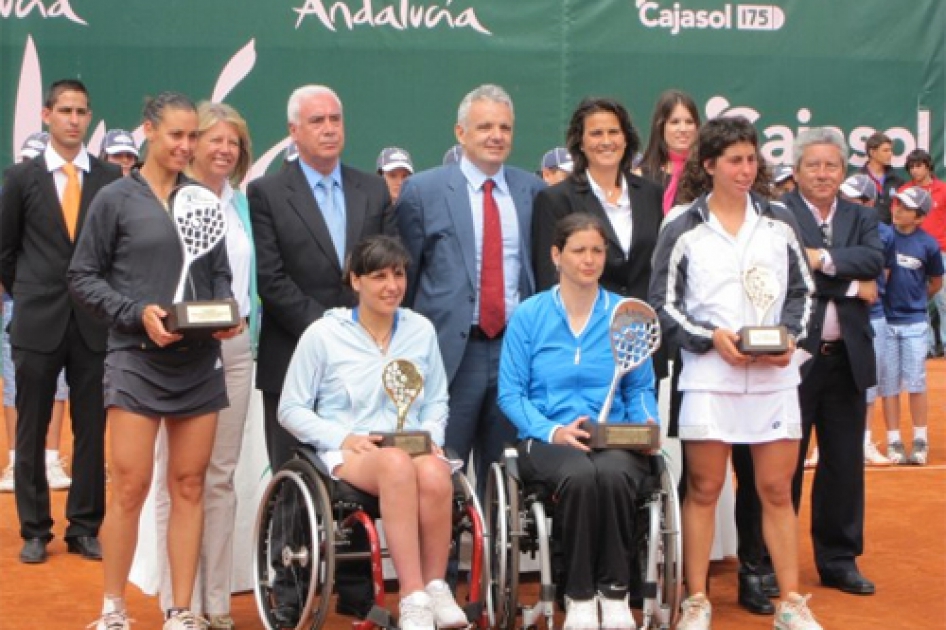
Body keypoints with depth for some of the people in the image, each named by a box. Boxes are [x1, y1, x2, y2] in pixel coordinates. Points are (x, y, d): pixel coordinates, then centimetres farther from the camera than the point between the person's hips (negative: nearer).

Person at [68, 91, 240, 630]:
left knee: (189, 488, 5)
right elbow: (83, 277, 1)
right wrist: (137, 312, -13)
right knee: (131, 487, -5)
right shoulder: (117, 199, 0)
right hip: (137, 358, -3)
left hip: (199, 361, 3)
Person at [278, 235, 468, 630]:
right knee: (398, 465, -39)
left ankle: (435, 588, -21)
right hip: (349, 452, -3)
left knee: (435, 474, -36)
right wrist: (343, 438, -10)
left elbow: (437, 402, 21)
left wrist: (430, 436, -1)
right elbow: (291, 410, 5)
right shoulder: (323, 334, 3)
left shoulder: (421, 330, 14)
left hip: (413, 446, 3)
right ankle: (413, 598, -40)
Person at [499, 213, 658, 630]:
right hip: (547, 439, -1)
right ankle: (579, 594, -20)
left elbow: (640, 388, 13)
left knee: (612, 473, -36)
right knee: (579, 475, -36)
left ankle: (614, 590, -19)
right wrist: (552, 431, -14)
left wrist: (647, 423, -8)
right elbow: (510, 393, 1)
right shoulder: (528, 315, 6)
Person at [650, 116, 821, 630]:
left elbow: (801, 291, 13)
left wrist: (790, 335, -4)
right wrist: (711, 337, -13)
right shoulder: (682, 229, 1)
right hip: (708, 375, -2)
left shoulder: (779, 222, 9)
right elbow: (664, 304, 1)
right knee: (703, 490, 4)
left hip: (774, 375, 2)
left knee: (776, 490, 6)